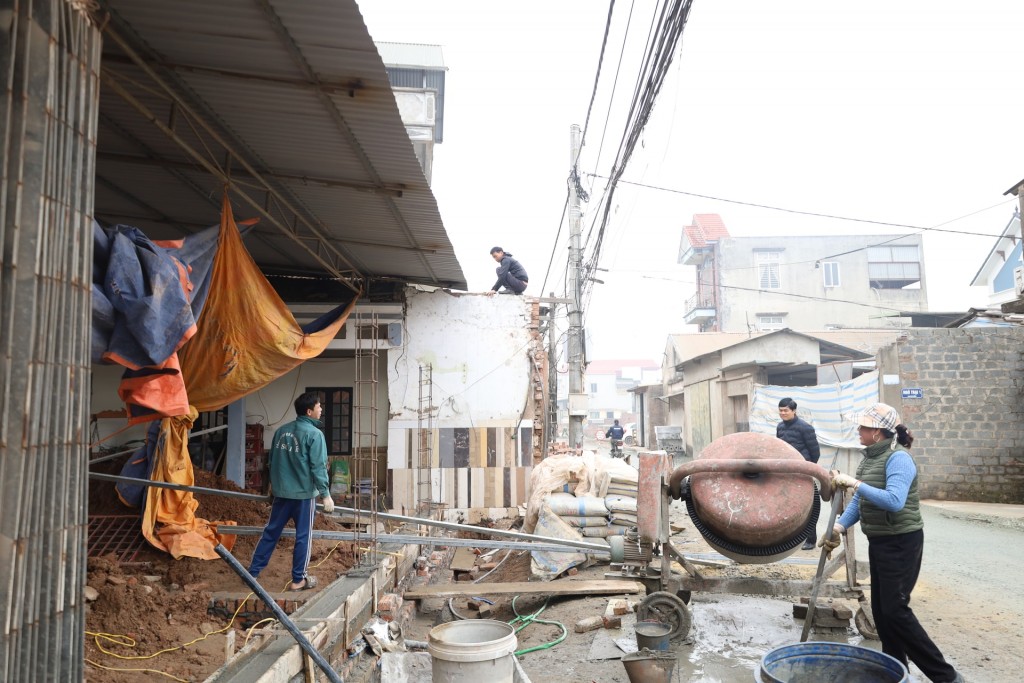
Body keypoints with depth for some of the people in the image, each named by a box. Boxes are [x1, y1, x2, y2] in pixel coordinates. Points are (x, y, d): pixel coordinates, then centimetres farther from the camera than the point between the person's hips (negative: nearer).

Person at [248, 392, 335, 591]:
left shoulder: (281, 430, 8)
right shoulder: (314, 434, -13)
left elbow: (272, 459, 16)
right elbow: (318, 467, -17)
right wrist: (326, 494, -12)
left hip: (281, 492, 6)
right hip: (304, 493, -6)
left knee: (270, 532, 15)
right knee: (303, 536, 4)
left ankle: (253, 572, 21)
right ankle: (298, 580, 12)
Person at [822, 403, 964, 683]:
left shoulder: (898, 457, -20)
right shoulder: (871, 456, 6)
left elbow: (894, 501, -33)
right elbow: (859, 501, 7)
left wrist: (855, 483, -32)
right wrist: (839, 527, -4)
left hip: (901, 542, -9)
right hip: (879, 541, 9)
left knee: (895, 610, -5)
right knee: (881, 609, 14)